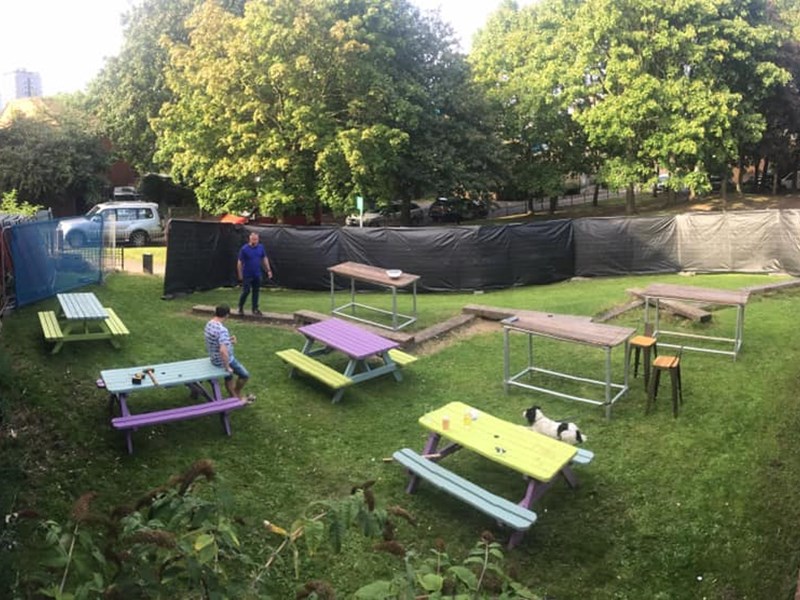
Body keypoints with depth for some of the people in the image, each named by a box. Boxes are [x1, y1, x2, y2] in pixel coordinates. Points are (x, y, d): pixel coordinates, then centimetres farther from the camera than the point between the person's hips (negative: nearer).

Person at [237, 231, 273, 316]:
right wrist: (240, 275, -8)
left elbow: (265, 259, 11)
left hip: (257, 275, 4)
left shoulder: (261, 247, 0)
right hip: (247, 275, -4)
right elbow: (239, 262, -8)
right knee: (246, 291, -3)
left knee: (256, 291, 8)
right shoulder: (244, 249, -12)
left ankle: (255, 309, 18)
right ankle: (240, 307, 18)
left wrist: (268, 270, 6)